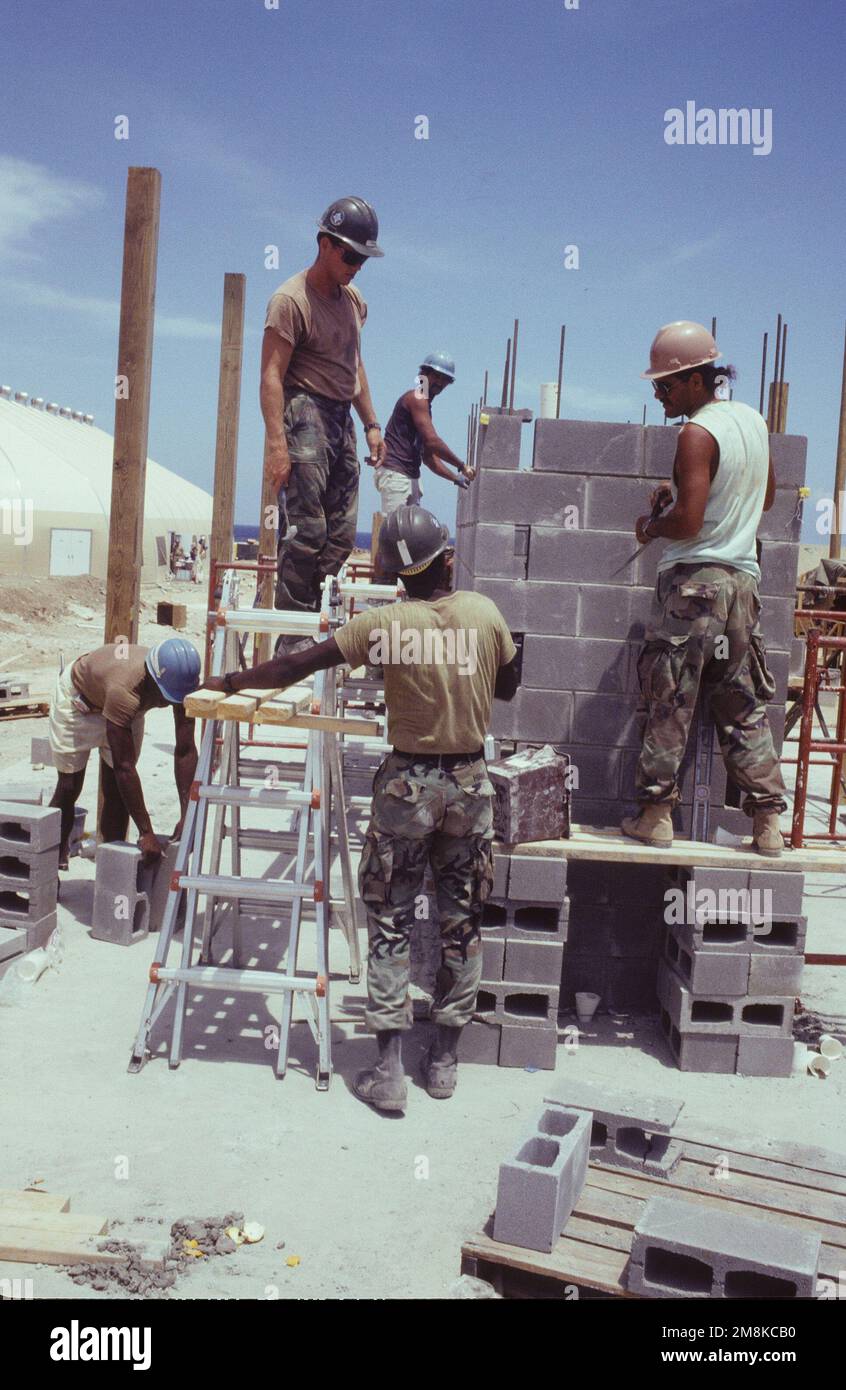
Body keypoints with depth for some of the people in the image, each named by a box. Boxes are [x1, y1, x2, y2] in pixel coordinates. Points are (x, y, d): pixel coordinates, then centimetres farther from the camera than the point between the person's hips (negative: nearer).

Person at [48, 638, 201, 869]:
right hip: (77, 699, -4)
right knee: (69, 787, 0)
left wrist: (186, 817, -30)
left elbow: (186, 750, -26)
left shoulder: (183, 683, -32)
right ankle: (52, 862, 15)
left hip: (127, 709, 5)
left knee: (116, 791, 0)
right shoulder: (125, 690, -47)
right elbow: (125, 767, -44)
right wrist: (146, 833, -41)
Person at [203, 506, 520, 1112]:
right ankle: (445, 1060, 23)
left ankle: (389, 1071, 9)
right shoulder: (485, 612, -2)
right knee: (462, 921, 12)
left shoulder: (383, 624, -11)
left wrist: (231, 681, 3)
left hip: (408, 782, -3)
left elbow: (297, 666, -9)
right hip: (470, 781, 3)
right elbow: (508, 686, 11)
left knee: (391, 923, 6)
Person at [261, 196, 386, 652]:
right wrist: (276, 442, -24)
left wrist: (371, 424, 21)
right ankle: (292, 641, -6)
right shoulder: (291, 299, -8)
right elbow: (271, 375, -15)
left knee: (341, 536, 5)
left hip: (341, 420, 9)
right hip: (304, 415, -8)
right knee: (305, 532, -12)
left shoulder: (354, 301, 18)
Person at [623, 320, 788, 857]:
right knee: (744, 707, 11)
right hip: (742, 577, 8)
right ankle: (769, 822, 11)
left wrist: (651, 525, 0)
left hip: (695, 577, -8)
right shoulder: (753, 420, 12)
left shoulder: (697, 433, -13)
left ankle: (656, 815, 7)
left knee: (668, 702, 1)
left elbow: (687, 522, -20)